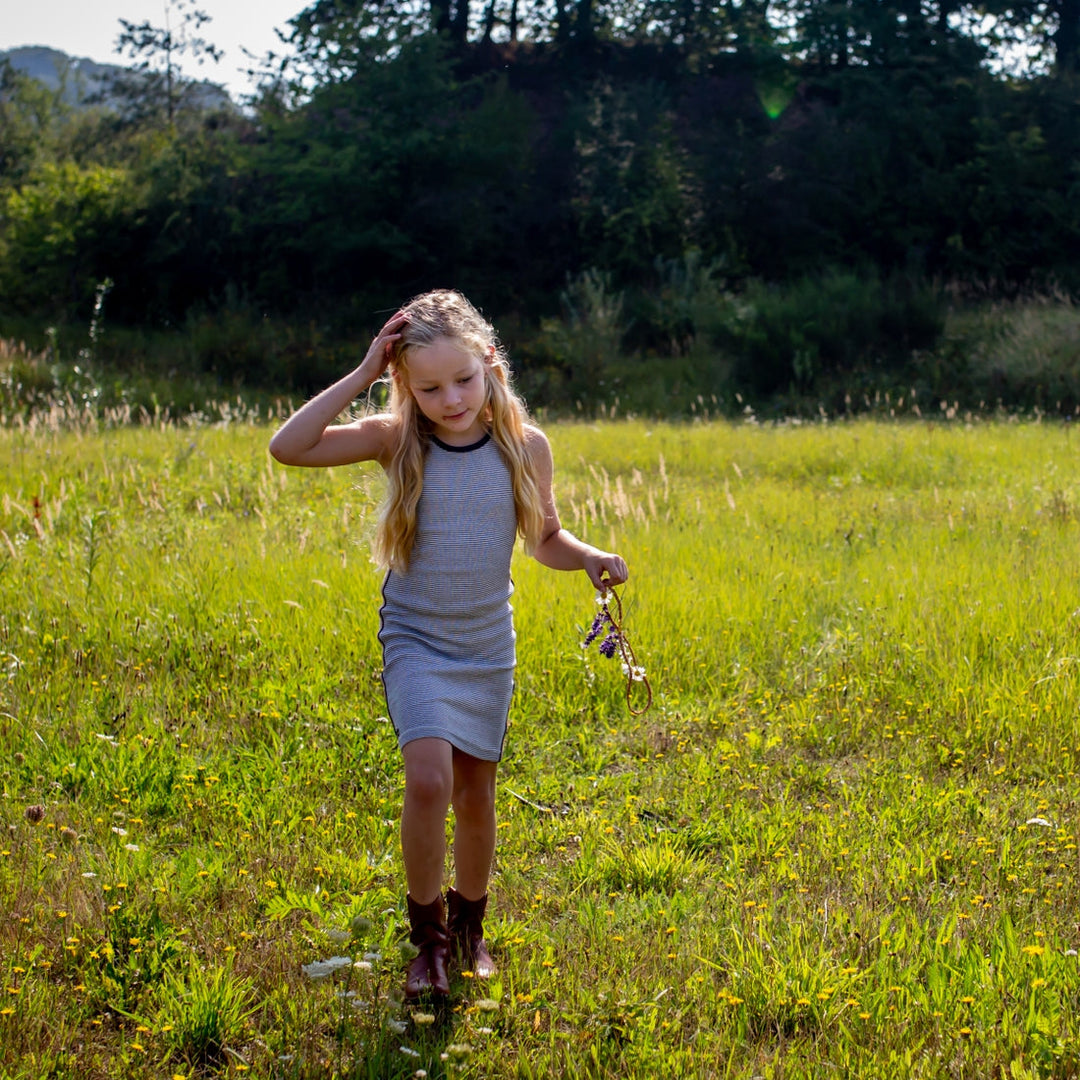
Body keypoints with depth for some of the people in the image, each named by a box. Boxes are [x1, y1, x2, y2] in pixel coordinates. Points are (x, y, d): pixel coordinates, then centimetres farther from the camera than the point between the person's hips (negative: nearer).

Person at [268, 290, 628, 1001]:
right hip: (416, 641, -2)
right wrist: (361, 377, -22)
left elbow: (545, 540, 8)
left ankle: (469, 927, 36)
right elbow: (287, 447, -20)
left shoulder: (524, 445, -5)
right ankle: (428, 936, 0)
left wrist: (591, 558, -13)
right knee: (429, 779, -20)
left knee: (476, 795, 11)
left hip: (487, 647, 2)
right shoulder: (397, 440, -10)